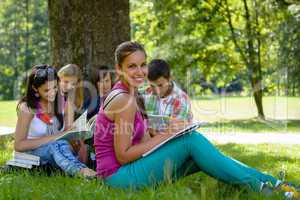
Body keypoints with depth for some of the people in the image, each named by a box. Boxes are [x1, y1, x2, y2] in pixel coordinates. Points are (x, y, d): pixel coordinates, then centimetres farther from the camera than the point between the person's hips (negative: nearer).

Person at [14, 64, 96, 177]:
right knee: (56, 144, -39)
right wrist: (54, 137, -24)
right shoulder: (27, 108, -10)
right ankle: (79, 170, -65)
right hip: (31, 152, -6)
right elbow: (19, 145, -18)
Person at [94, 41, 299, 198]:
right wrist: (164, 136, -16)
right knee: (191, 141, -15)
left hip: (121, 173, 9)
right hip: (118, 176, -9)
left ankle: (271, 182, 2)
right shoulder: (124, 100, -17)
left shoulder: (129, 94, 13)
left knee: (199, 155, 0)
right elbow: (123, 156, -19)